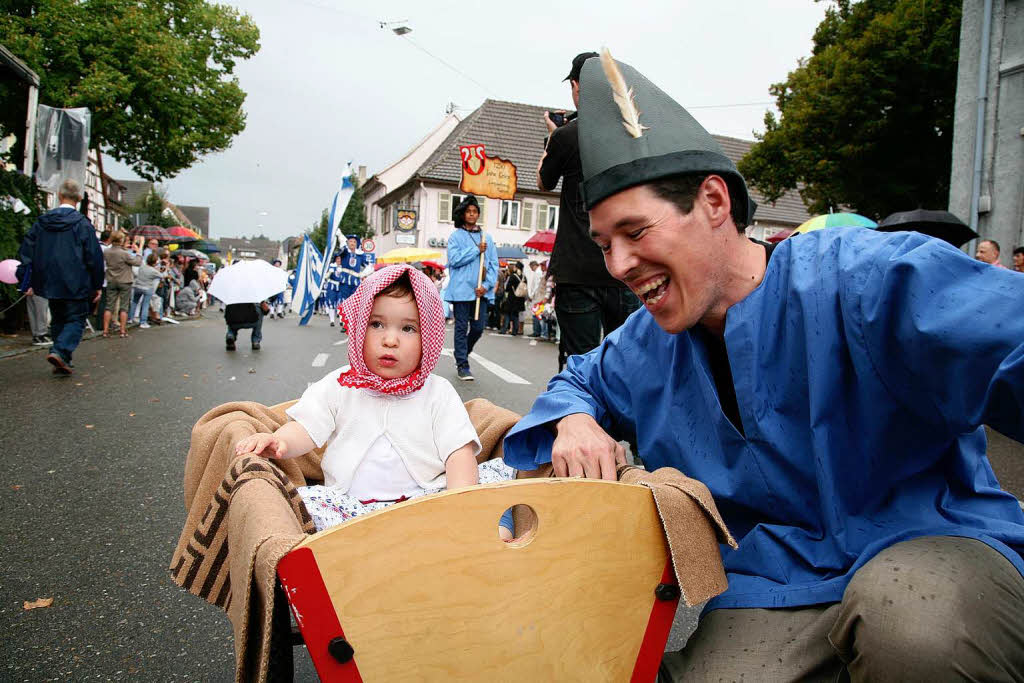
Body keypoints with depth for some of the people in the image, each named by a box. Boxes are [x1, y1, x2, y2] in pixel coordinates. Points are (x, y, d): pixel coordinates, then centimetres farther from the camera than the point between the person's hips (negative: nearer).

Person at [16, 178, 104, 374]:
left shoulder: (41, 222, 6)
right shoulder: (82, 224, -8)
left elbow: (26, 252, 7)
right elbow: (94, 257, -8)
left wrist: (27, 281, 11)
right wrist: (97, 286, 0)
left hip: (50, 283, 5)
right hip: (76, 285, -5)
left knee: (57, 320, 17)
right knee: (76, 320, 2)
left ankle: (62, 361, 18)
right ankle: (60, 351, -20)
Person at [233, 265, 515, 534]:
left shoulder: (438, 393, 5)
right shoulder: (338, 387, 10)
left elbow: (460, 452, -4)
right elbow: (306, 428, 2)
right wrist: (277, 441, -22)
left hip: (425, 498, -1)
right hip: (352, 505, 1)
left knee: (497, 471, -21)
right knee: (304, 499, -28)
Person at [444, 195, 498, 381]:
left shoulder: (486, 238, 14)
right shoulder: (456, 236, 5)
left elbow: (494, 264, 10)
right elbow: (454, 259, -9)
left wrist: (486, 285, -4)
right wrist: (476, 250, -8)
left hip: (481, 291, 3)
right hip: (461, 290, -3)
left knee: (478, 327, 3)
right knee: (462, 327, 0)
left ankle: (462, 356, 26)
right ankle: (462, 365, 6)